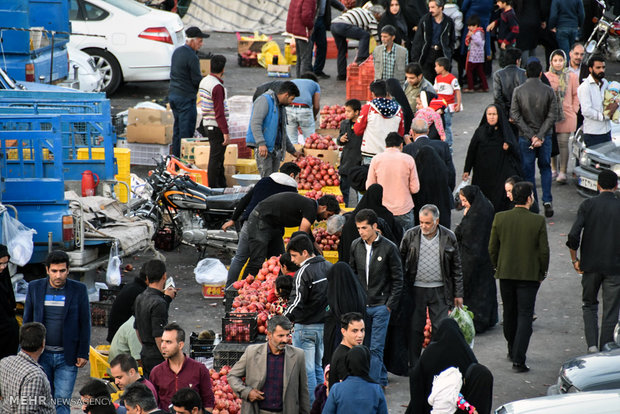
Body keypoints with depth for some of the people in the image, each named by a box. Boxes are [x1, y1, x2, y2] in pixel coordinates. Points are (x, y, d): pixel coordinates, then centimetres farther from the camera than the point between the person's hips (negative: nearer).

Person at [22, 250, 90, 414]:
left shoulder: (79, 289, -2)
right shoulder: (34, 287, 3)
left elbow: (85, 323, 1)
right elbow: (27, 321, 9)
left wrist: (83, 353, -3)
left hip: (67, 357, -2)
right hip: (41, 356, 2)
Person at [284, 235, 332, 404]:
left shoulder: (304, 272, -17)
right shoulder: (329, 267, 8)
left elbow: (297, 301, -21)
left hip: (306, 327, -8)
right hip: (324, 325, 8)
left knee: (306, 369, -2)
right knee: (318, 367, 17)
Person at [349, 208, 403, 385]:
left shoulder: (389, 248, -7)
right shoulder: (356, 246, 5)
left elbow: (398, 279, -3)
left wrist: (390, 305, -8)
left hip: (380, 306, -5)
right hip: (361, 305, 5)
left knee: (376, 348, -6)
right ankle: (382, 379, 24)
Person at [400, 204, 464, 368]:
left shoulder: (449, 237, -2)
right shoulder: (410, 236, -3)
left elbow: (456, 267, 5)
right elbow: (401, 261, 5)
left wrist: (458, 293, 4)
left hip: (439, 291, 0)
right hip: (416, 289, 0)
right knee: (415, 329, 4)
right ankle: (414, 365, 15)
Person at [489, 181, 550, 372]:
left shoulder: (500, 218, -6)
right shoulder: (538, 221, -13)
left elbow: (492, 248, 0)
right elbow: (544, 251, -9)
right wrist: (542, 273, 6)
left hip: (506, 273, 3)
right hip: (529, 275, -3)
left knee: (509, 313, 19)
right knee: (525, 315, 0)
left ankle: (513, 350, 35)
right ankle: (518, 358, -9)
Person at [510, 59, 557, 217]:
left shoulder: (518, 91, -5)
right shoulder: (548, 91, -4)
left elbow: (515, 115, -11)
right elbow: (552, 115, -10)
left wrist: (531, 135, -12)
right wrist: (540, 136, -12)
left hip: (525, 138, -1)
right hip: (545, 136, 1)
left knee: (528, 171, 7)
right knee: (545, 168, 16)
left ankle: (533, 205, 9)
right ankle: (547, 201, 0)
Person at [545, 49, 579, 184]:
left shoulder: (571, 77, 3)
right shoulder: (546, 77, 3)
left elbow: (576, 95, 8)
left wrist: (573, 110, 0)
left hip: (567, 116, -1)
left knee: (563, 143, -6)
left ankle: (562, 172, -2)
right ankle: (554, 169, 23)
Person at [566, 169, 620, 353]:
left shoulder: (587, 205, -4)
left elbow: (573, 236, -10)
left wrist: (575, 260, 2)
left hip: (590, 265, 1)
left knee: (589, 305, 17)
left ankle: (592, 344, 1)